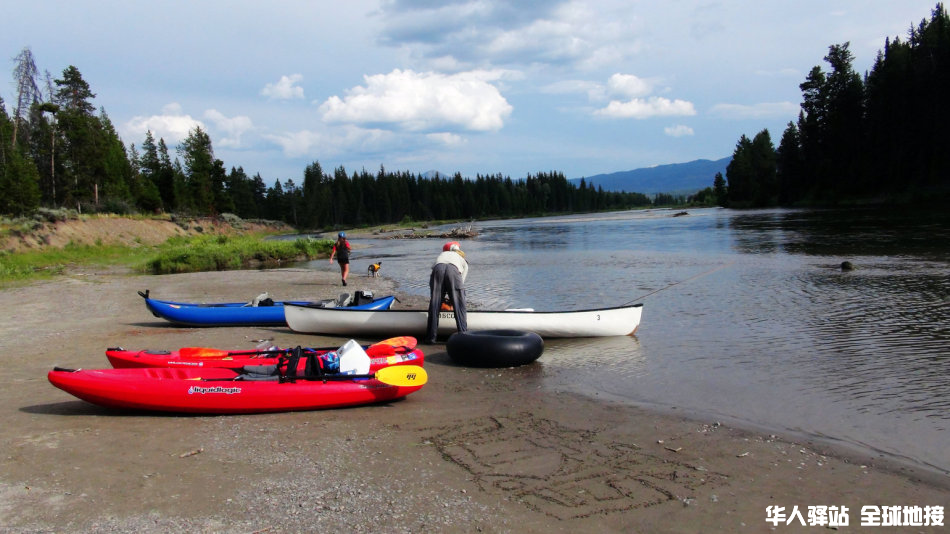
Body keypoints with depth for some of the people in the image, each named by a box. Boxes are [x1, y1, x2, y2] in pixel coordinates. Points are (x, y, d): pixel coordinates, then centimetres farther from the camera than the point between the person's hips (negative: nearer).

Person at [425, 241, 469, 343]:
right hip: (453, 270, -2)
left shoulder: (442, 255, 41)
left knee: (434, 304, 7)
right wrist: (452, 299, 37)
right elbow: (461, 281, 25)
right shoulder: (464, 262, 35)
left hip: (438, 268, 2)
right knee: (459, 305, 6)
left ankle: (431, 337, 7)